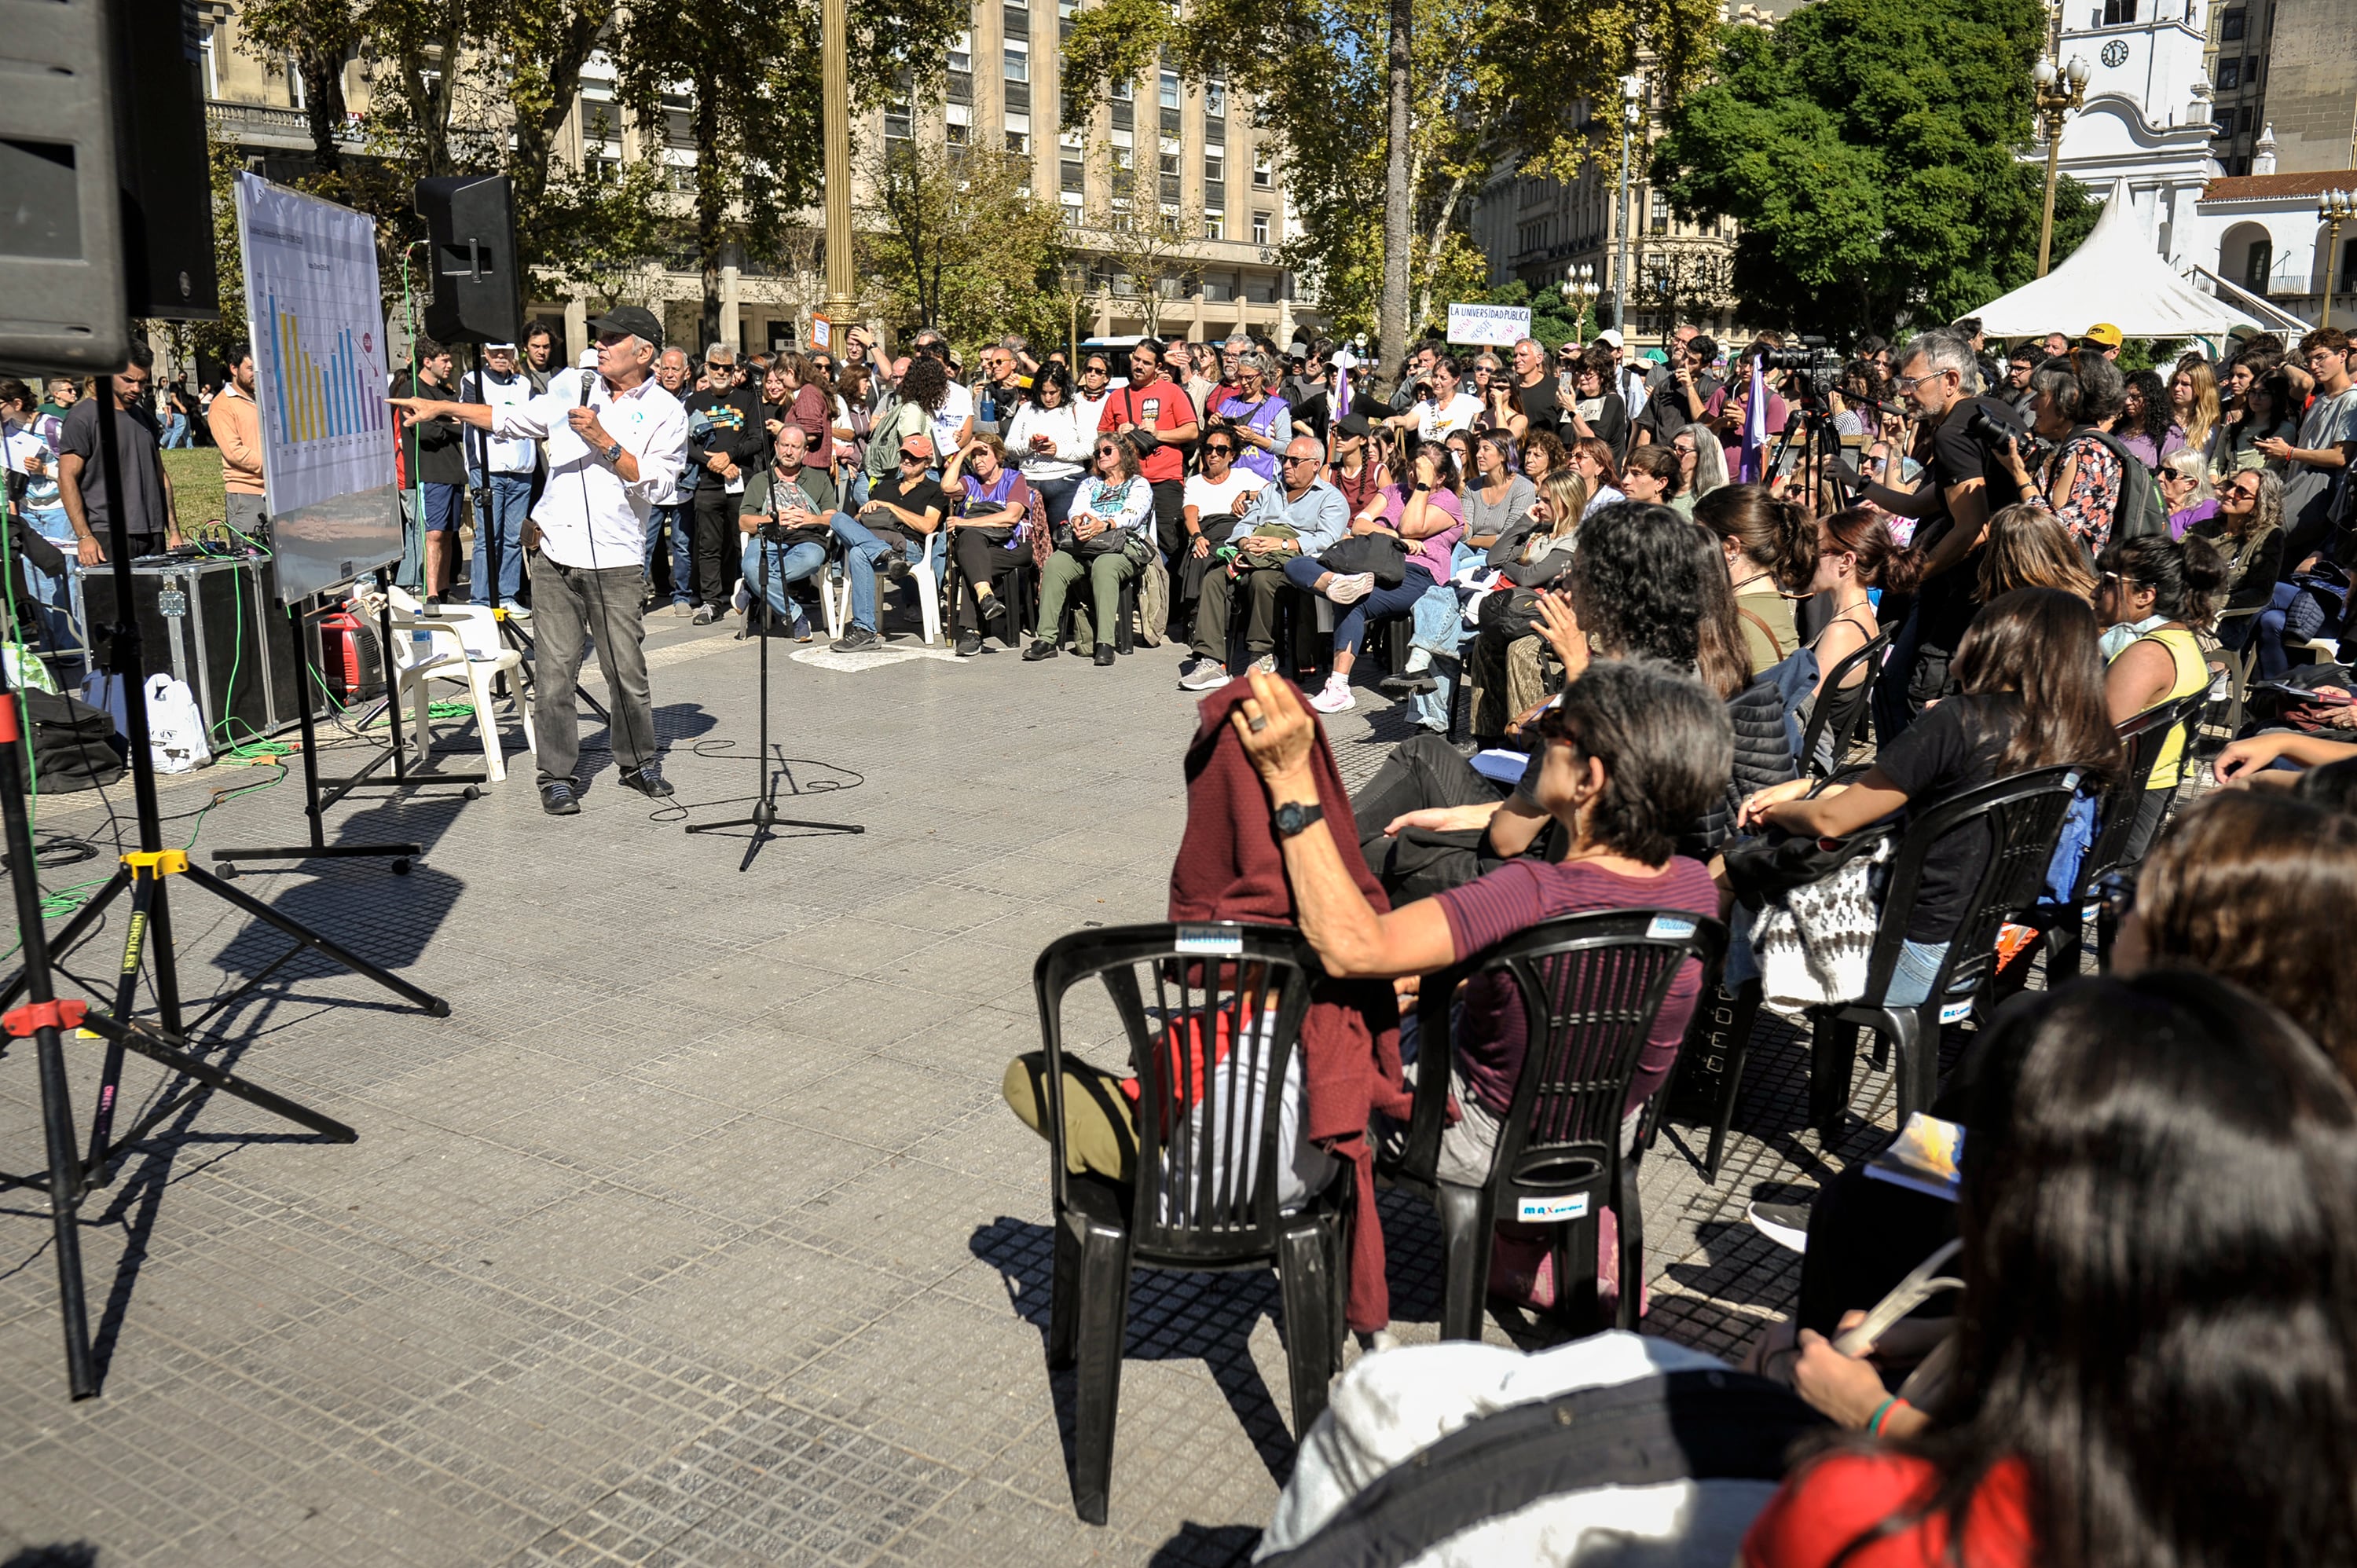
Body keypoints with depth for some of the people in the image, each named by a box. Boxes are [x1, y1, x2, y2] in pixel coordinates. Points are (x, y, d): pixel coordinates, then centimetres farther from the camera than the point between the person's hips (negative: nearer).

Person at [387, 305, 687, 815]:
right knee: (554, 672, 1)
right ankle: (556, 775, 9)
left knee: (627, 671, 2)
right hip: (556, 553, 3)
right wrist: (441, 408, 16)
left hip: (615, 561, -3)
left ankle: (638, 762, 22)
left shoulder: (666, 412, 2)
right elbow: (511, 421, 22)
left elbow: (651, 483, -8)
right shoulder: (572, 388, 12)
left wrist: (601, 439, -14)